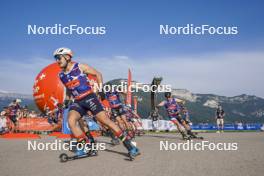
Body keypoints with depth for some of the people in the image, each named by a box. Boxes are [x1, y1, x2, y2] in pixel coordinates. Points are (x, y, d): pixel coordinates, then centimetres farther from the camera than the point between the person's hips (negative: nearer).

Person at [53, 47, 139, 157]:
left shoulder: (80, 67, -5)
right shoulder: (61, 75, 9)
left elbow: (98, 74, 3)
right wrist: (66, 100, 18)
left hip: (89, 98, -4)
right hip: (77, 102, 4)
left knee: (105, 121, -11)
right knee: (71, 121, -23)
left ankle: (129, 145, -6)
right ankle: (85, 146, -7)